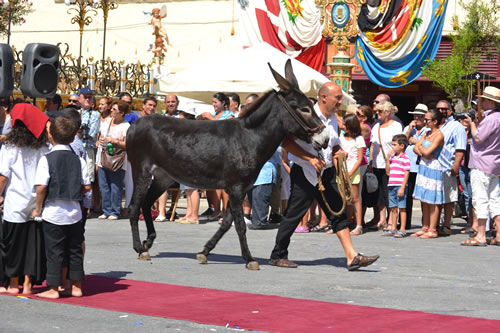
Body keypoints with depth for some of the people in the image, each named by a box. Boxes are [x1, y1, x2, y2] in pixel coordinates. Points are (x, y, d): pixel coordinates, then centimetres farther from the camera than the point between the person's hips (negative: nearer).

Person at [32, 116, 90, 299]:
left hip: (53, 213, -4)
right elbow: (86, 186, 1)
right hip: (74, 212, 4)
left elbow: (41, 187, -15)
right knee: (75, 250, 12)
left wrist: (38, 208, -3)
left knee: (54, 251, 3)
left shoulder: (47, 159, -11)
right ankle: (76, 287, 18)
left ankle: (53, 289, 7)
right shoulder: (79, 160, 1)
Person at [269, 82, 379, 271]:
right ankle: (278, 255, 13)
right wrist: (310, 158, -23)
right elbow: (286, 141, -18)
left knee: (338, 212, 2)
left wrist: (339, 152, 1)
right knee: (293, 215, 0)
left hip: (326, 173, 7)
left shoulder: (333, 118, 10)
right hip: (304, 174, -7)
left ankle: (352, 257, 1)